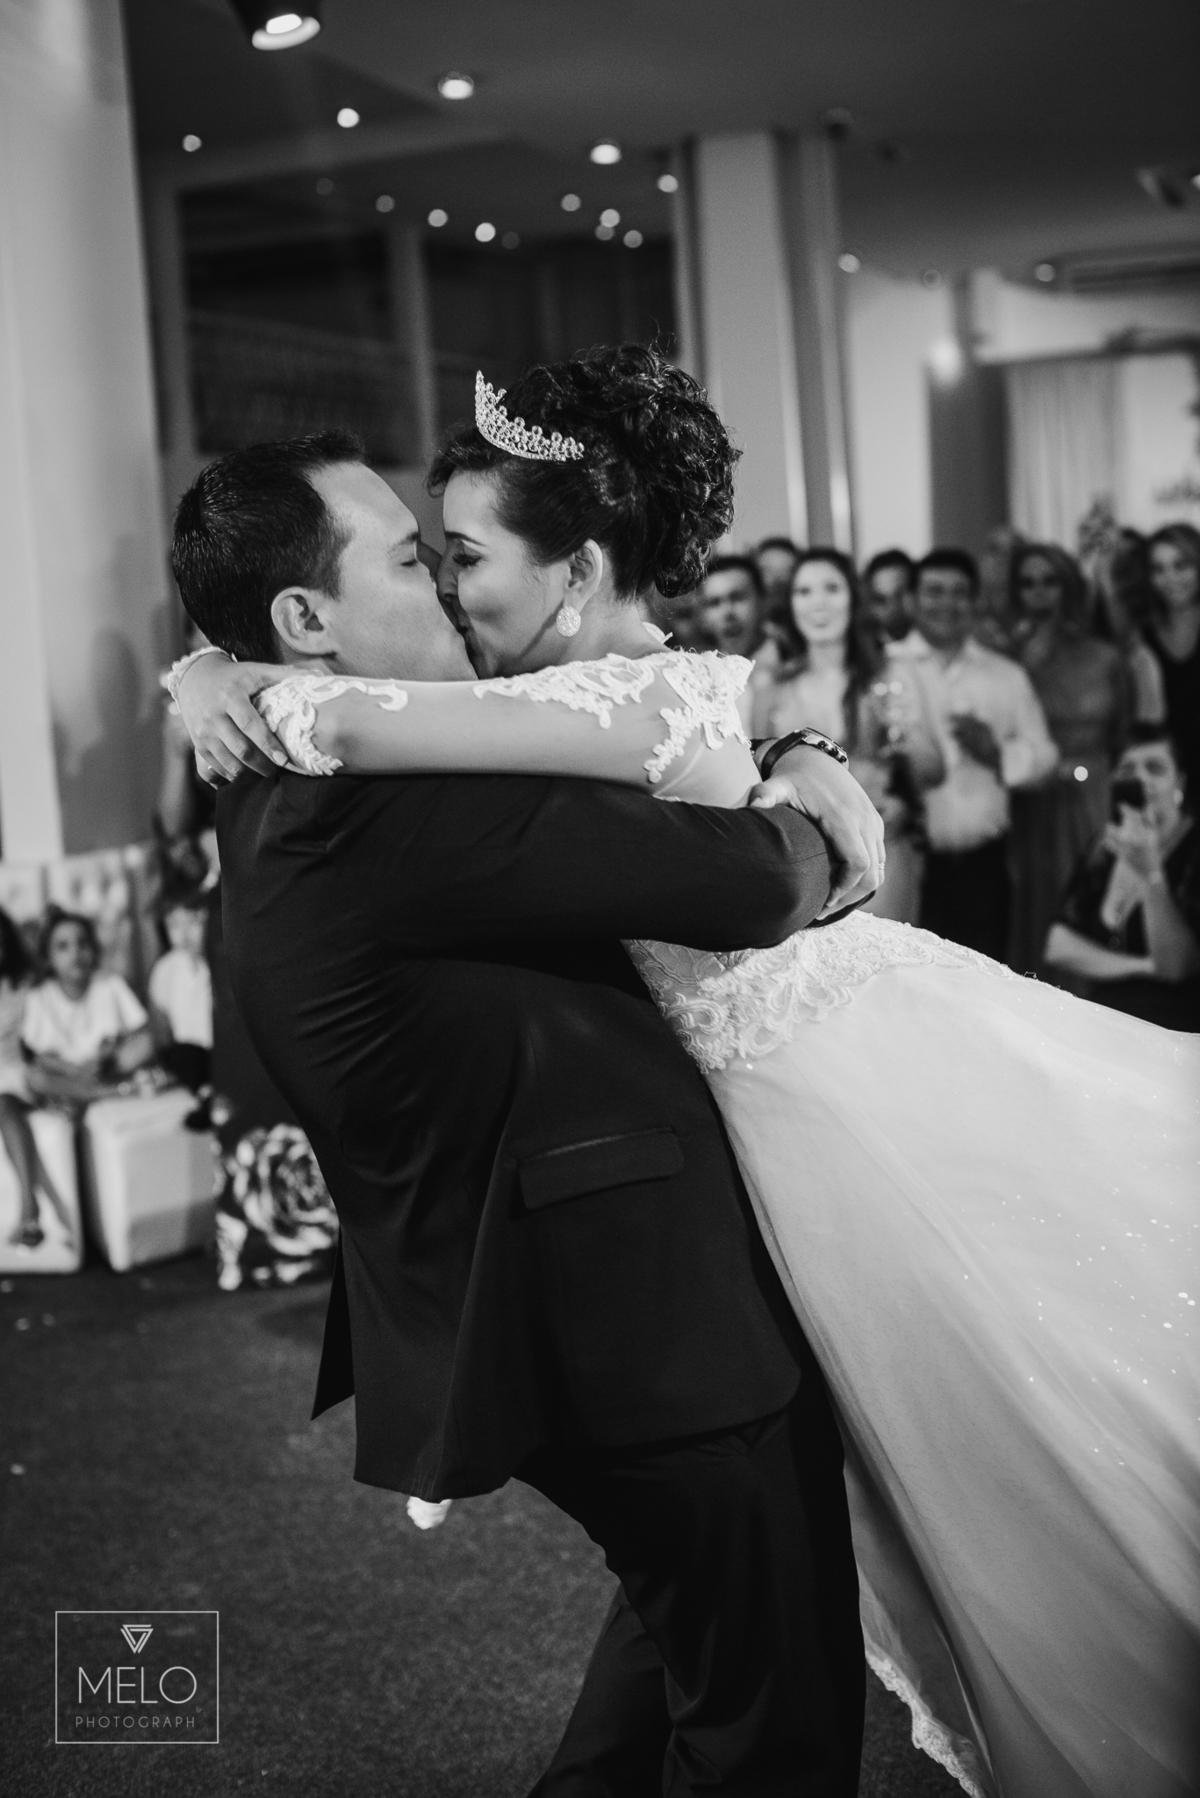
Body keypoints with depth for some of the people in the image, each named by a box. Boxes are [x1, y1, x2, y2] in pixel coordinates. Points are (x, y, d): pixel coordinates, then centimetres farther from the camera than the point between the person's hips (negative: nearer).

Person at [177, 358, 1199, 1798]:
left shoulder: (655, 694, -23)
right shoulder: (549, 701, 4)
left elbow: (353, 731, -34)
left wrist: (285, 692, -14)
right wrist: (208, 680, -7)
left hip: (875, 1086, -9)